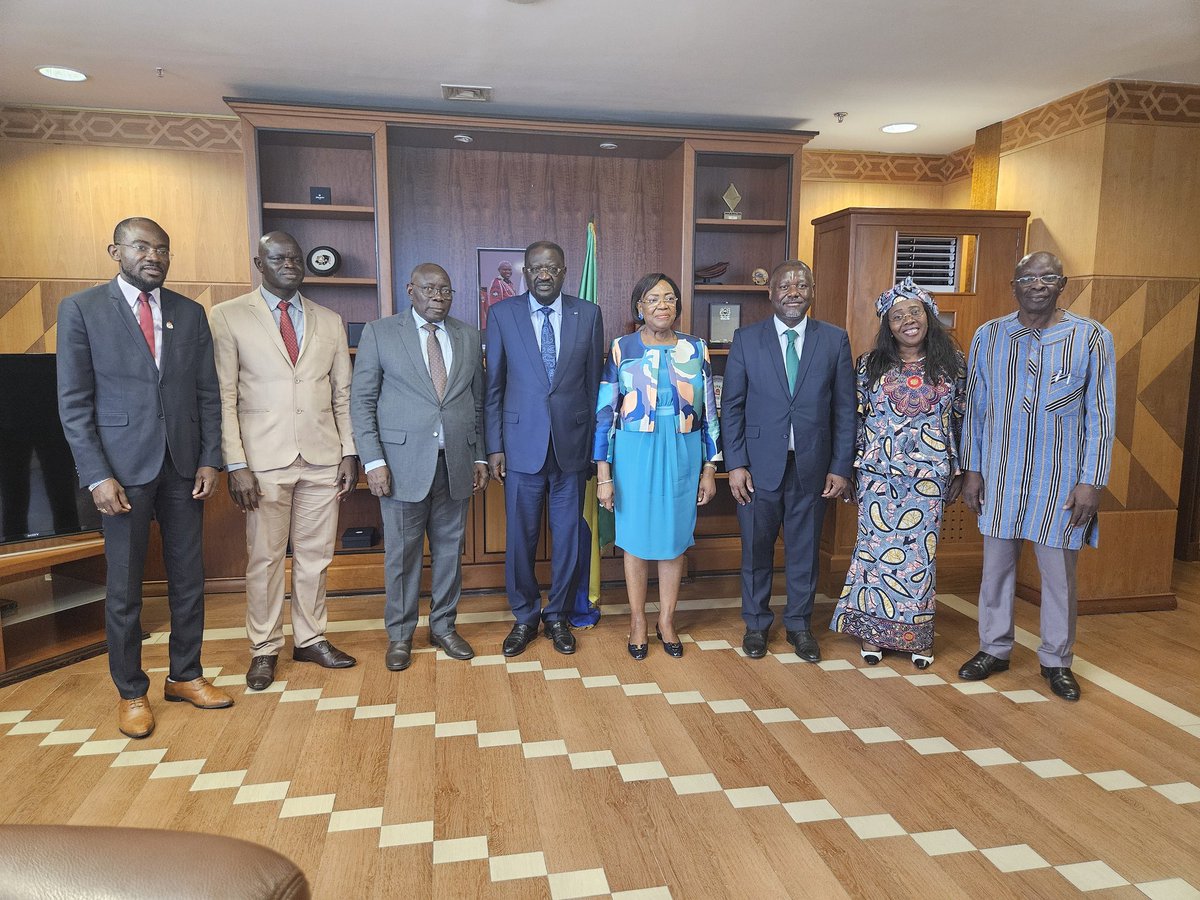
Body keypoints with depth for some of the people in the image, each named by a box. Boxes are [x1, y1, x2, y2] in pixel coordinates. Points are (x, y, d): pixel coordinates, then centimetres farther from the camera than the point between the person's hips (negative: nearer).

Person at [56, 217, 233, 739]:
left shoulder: (190, 314, 7)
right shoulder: (80, 309, -2)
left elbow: (208, 394, 8)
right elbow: (74, 402, -5)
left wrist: (210, 459, -1)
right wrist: (96, 476, -11)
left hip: (184, 465, 3)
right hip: (123, 467, -3)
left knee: (188, 578, 10)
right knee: (124, 587, 6)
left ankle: (185, 675, 27)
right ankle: (131, 692, 22)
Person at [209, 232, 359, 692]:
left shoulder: (330, 321, 11)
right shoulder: (229, 316, 0)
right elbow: (224, 398, -4)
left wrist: (349, 453, 5)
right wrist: (236, 464, -10)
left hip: (323, 458, 3)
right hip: (264, 459, -3)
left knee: (315, 555, 10)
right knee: (265, 557, 6)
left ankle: (311, 638, 25)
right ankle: (264, 648, 21)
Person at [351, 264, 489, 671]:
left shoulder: (468, 336, 10)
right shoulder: (379, 332, 0)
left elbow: (478, 401, 13)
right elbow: (362, 401, -2)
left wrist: (480, 457, 9)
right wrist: (373, 461, -10)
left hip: (456, 463, 3)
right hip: (404, 462, -3)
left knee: (450, 549, 11)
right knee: (402, 552, 6)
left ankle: (443, 626, 27)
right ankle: (400, 634, 22)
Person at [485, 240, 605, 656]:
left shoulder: (588, 314, 3)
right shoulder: (503, 314, 1)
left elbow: (594, 383, 6)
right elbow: (493, 386, 2)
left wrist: (595, 442, 5)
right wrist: (494, 446, -1)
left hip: (572, 444, 1)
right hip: (522, 444, -1)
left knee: (568, 536, 10)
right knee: (520, 537, 8)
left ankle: (557, 615, 29)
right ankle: (524, 617, 27)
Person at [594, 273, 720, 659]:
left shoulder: (696, 349, 3)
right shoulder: (621, 349, -3)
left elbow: (708, 412, 6)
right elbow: (604, 411, -4)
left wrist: (709, 469, 5)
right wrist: (603, 474, -8)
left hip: (683, 456, 2)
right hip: (635, 454, -2)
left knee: (675, 536, 11)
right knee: (636, 537, 9)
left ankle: (667, 619, 28)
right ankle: (638, 619, 27)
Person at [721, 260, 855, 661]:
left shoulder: (835, 340, 2)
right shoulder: (746, 339, 0)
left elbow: (844, 409, 2)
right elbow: (731, 406, 0)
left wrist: (841, 467, -2)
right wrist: (735, 464, -6)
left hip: (812, 466, 1)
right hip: (759, 465, -1)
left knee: (805, 549, 13)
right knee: (756, 548, 10)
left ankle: (799, 624, 31)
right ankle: (756, 624, 29)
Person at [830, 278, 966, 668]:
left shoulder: (952, 363, 3)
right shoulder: (870, 365, 1)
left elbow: (961, 417, 7)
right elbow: (856, 417, 4)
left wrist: (957, 471, 6)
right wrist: (850, 469, 3)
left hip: (929, 474, 1)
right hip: (879, 472, 0)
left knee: (920, 552, 6)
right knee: (876, 547, 4)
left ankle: (917, 634, 21)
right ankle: (872, 630, 19)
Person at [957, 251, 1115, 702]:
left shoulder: (1092, 337, -4)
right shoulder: (988, 336, 2)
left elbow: (1101, 415, -3)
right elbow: (975, 407, 6)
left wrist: (1090, 481, -8)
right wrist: (971, 470, 4)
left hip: (1061, 478, -2)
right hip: (999, 474, 2)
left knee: (1059, 571, 8)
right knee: (996, 565, 11)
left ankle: (1056, 660, 26)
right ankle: (994, 649, 27)